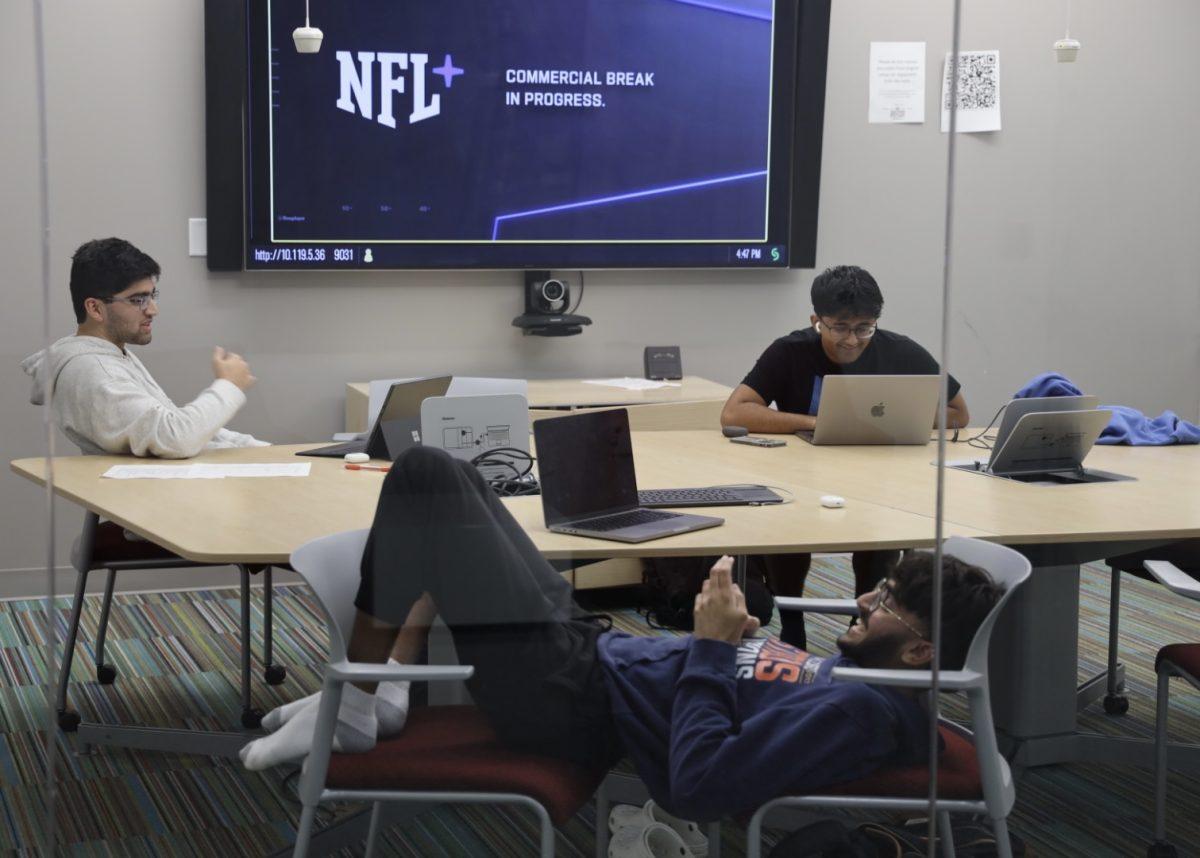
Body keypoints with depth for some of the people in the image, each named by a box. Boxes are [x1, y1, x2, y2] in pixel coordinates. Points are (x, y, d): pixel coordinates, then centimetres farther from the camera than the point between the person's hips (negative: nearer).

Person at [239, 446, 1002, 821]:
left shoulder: (861, 713, -24)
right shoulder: (856, 675, 7)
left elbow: (701, 784, -32)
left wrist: (714, 647, -21)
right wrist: (739, 634, -1)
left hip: (570, 698, -10)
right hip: (598, 649, 10)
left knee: (425, 474, -11)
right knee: (443, 484, 17)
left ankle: (352, 711, 2)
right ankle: (389, 687, 17)